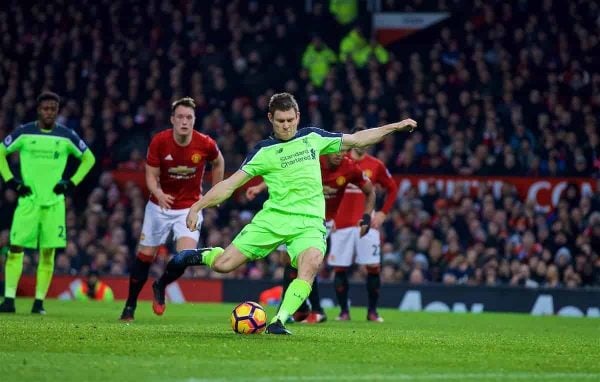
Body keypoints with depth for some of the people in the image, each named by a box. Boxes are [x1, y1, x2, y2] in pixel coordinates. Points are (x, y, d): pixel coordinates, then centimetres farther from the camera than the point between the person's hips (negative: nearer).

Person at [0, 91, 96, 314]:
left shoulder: (66, 136, 2)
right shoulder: (24, 133, -1)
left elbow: (89, 158, 14)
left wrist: (72, 183, 4)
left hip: (54, 202, 1)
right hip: (28, 200, -1)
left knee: (48, 253, -1)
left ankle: (39, 302, 5)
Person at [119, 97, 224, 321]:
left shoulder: (205, 144, -15)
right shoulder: (159, 142, -17)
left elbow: (218, 162, 8)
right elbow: (151, 176, -13)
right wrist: (159, 194, -33)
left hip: (189, 208, 0)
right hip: (159, 205, 0)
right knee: (145, 255, 5)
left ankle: (160, 287, 13)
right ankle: (130, 305, 23)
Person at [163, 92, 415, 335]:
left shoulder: (312, 138, 10)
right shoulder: (264, 151, 3)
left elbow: (356, 139, 20)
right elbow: (231, 184, 1)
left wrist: (393, 127, 16)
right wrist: (197, 207, -7)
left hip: (309, 221, 1)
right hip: (272, 217, -1)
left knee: (311, 263, -32)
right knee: (223, 265, -10)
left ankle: (279, 321, -28)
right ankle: (202, 255, 25)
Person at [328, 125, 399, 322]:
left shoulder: (376, 165, 4)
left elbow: (392, 188, 14)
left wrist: (383, 213, 4)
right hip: (342, 223, 0)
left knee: (374, 267, -6)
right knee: (340, 268, -1)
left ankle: (372, 311, 4)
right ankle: (344, 311, 9)